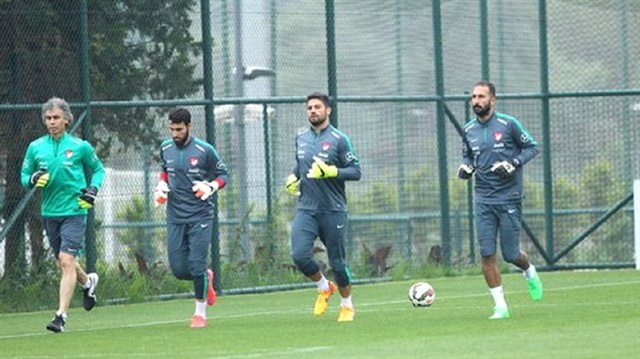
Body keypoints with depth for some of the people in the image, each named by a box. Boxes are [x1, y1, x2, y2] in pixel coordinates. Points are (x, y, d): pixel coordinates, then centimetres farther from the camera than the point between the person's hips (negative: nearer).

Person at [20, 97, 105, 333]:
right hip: (49, 213, 4)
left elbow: (98, 169, 12)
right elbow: (24, 175, 10)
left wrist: (93, 188, -6)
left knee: (66, 261, -16)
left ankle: (61, 315, -17)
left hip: (74, 211, -4)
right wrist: (34, 179, -12)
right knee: (63, 262, 17)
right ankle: (88, 282, 49)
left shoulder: (80, 146, -2)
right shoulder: (35, 148, 4)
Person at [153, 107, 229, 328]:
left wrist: (211, 187, -16)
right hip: (175, 217, 4)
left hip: (200, 216, -4)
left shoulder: (204, 150, -7)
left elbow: (223, 175, 3)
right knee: (179, 270, 0)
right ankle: (206, 278, 32)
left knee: (197, 267, -9)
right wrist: (161, 185, 6)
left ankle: (200, 313, 8)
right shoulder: (165, 148, 7)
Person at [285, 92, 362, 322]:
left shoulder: (339, 139, -6)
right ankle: (324, 288, 14)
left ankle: (347, 306, 24)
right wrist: (293, 178, 7)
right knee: (299, 255, -14)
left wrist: (331, 172, -22)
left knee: (337, 262, 3)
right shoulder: (301, 138, 10)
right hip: (306, 209, 4)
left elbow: (356, 171, -7)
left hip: (333, 210, -4)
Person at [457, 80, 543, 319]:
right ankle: (500, 306, 1)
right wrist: (465, 167, -1)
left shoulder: (508, 124, -6)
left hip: (509, 198, -3)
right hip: (483, 199, 3)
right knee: (487, 254, -6)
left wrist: (513, 164, -16)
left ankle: (529, 271, 35)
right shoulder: (469, 130, 6)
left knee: (510, 254, -1)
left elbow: (532, 147, 0)